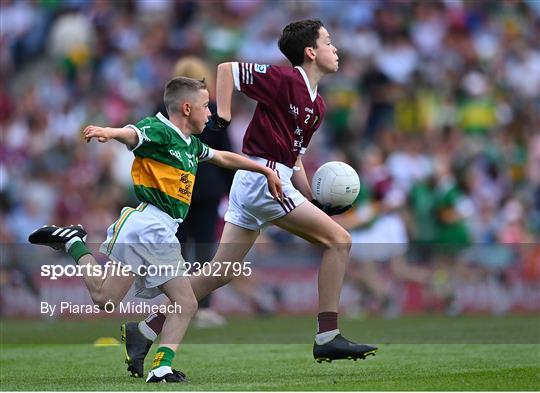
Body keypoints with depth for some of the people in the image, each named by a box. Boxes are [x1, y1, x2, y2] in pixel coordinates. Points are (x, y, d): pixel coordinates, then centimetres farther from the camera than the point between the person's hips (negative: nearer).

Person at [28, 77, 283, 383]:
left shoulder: (191, 144, 21)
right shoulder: (158, 130, -6)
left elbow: (225, 158, 38)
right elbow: (132, 134, -29)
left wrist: (266, 170, 45)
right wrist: (108, 132, -52)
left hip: (164, 236, 9)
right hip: (144, 224, -9)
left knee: (186, 304, 0)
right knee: (106, 299, -10)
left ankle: (162, 368, -3)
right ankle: (73, 242, 10)